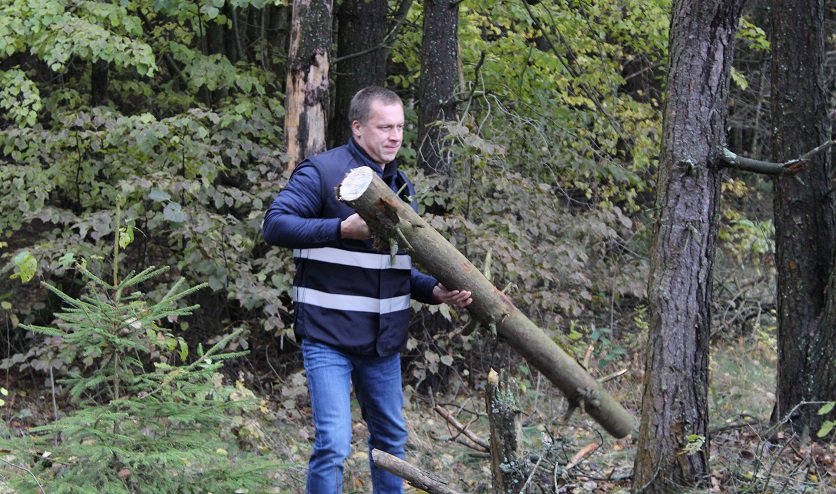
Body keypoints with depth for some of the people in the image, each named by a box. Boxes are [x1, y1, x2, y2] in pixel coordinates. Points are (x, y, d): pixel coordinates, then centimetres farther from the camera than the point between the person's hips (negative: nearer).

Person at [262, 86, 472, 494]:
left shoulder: (400, 185, 13)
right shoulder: (321, 172, -9)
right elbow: (274, 225, -20)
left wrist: (436, 291, -2)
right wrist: (342, 229, -28)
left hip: (384, 339, 7)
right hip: (328, 337, -7)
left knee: (391, 438, 17)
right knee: (333, 443, -14)